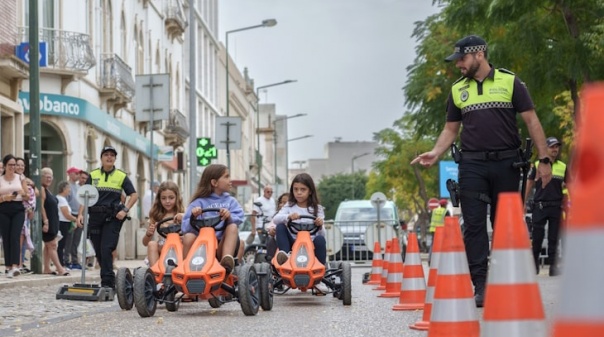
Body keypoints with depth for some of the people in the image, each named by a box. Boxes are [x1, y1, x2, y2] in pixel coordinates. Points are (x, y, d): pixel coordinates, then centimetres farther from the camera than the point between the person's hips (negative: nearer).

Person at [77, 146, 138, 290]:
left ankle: (107, 283, -12)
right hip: (95, 217, 3)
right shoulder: (93, 175, 11)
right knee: (98, 251, 6)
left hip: (113, 218, -3)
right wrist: (80, 214, -5)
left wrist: (125, 210, -8)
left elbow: (134, 195, 6)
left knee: (106, 249, -13)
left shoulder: (121, 176, 6)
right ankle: (109, 280, 19)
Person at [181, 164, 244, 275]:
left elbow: (238, 218, -4)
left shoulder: (231, 201, 16)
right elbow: (185, 228, -1)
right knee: (188, 236, -30)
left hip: (222, 245, 1)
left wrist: (229, 217, -26)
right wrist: (193, 217, -21)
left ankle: (227, 261, -45)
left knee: (233, 227, -25)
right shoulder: (199, 202, 10)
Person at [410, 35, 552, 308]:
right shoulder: (458, 89, 11)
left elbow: (531, 121, 0)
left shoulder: (509, 81, 2)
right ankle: (480, 285, -6)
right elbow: (450, 129, 16)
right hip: (472, 165, 2)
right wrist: (436, 152, -3)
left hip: (506, 163, -2)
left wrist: (544, 160, -6)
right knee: (474, 224, -5)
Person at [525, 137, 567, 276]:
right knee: (537, 236, -2)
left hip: (556, 206, 2)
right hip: (540, 206, -2)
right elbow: (530, 184, 7)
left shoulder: (563, 167, 12)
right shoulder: (537, 165, 5)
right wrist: (524, 203, 2)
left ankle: (553, 265, 5)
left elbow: (566, 185, 19)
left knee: (554, 238, 2)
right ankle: (534, 263, 11)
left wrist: (565, 186, -5)